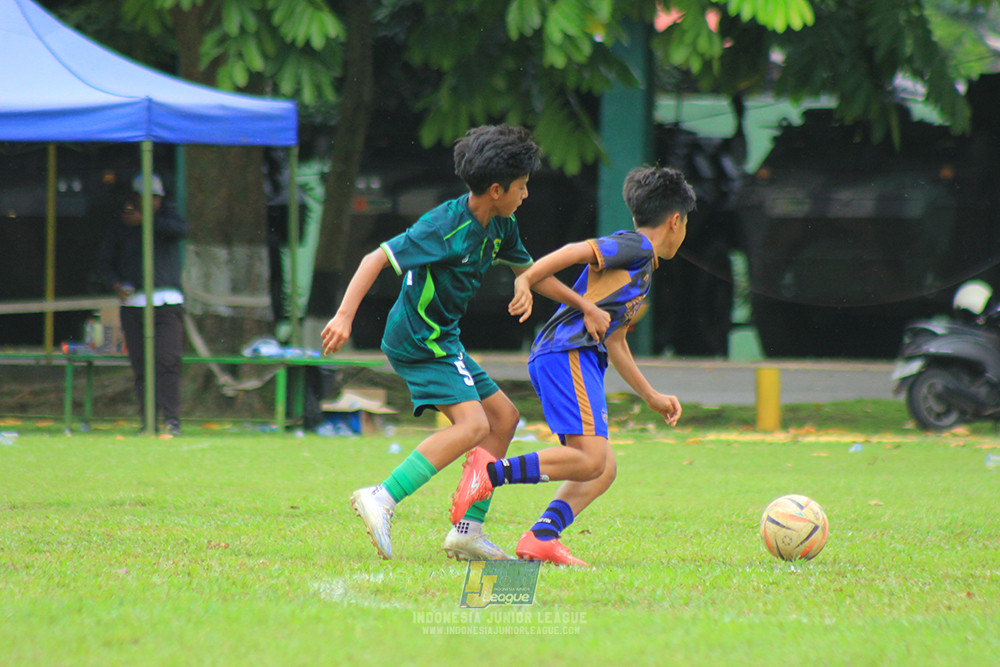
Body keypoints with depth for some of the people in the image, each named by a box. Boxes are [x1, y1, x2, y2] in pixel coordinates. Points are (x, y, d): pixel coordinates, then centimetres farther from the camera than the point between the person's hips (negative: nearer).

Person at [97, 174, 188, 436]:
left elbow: (181, 228, -15)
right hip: (133, 303, 2)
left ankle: (171, 419, -17)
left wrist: (145, 221, -18)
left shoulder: (166, 217, 8)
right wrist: (116, 284, -8)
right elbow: (105, 262, 12)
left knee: (168, 361, -13)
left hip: (167, 302, -2)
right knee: (140, 365, 0)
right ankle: (148, 421, 3)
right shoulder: (119, 226, 11)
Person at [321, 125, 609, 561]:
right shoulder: (445, 226, -22)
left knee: (503, 417, 12)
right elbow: (377, 259, -23)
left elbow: (531, 273, 22)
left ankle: (467, 531, 11)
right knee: (473, 424, -23)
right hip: (418, 340, -10)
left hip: (442, 340, 10)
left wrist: (585, 306, 15)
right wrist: (345, 316, -32)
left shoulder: (499, 226, 6)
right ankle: (381, 500, -27)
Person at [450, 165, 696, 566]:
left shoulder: (643, 270, 29)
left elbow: (615, 343, 34)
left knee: (603, 469, 2)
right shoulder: (635, 248, 0)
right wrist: (526, 282, -26)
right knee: (589, 460, -20)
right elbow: (576, 252, -14)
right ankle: (490, 471, -23)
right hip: (567, 353, -10)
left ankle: (541, 537, -11)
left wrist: (652, 397, 37)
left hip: (581, 359, 10)